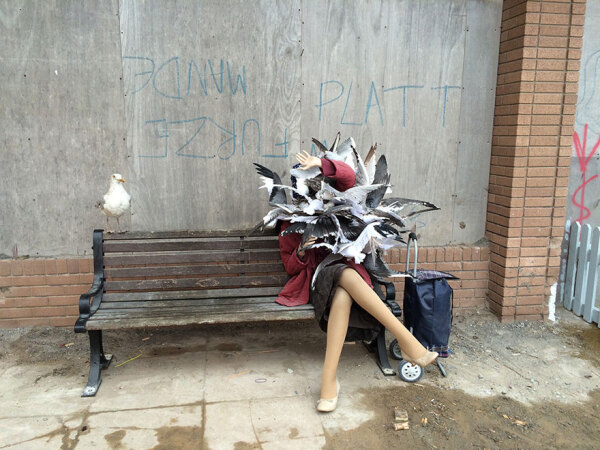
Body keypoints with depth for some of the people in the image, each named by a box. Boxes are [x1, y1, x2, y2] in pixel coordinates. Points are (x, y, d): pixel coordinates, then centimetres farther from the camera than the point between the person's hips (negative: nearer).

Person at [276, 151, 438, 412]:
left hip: (346, 271, 2)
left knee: (342, 297, -40)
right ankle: (408, 342, -45)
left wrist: (321, 164, -10)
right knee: (345, 274, -40)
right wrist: (301, 252, -8)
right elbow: (290, 268, 13)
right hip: (315, 280, -1)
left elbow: (348, 176, 0)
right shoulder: (289, 227, 15)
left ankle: (329, 380, -42)